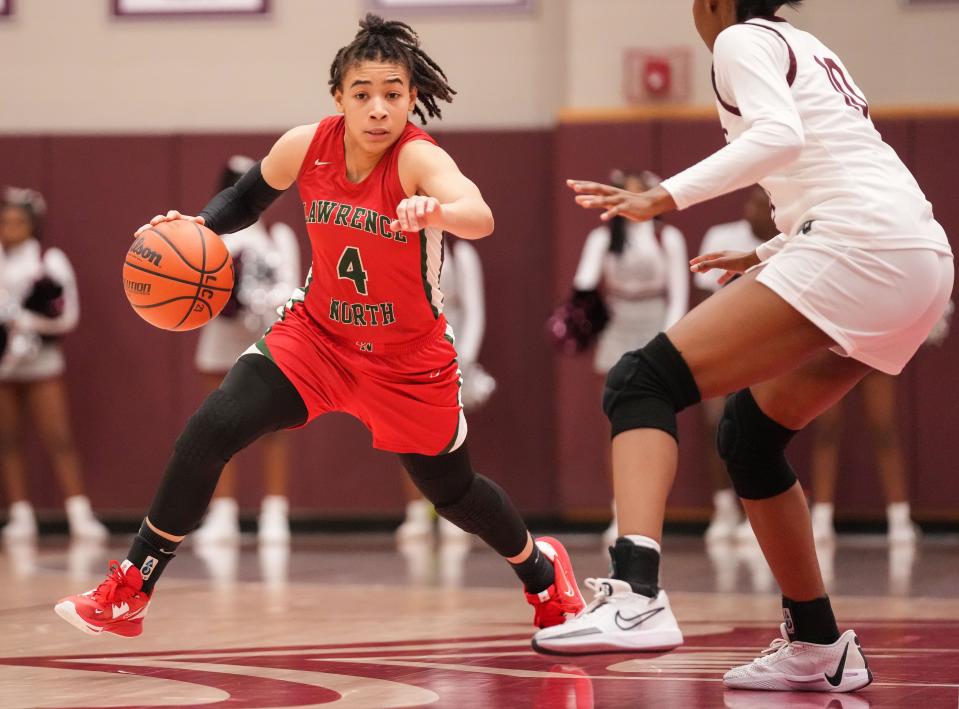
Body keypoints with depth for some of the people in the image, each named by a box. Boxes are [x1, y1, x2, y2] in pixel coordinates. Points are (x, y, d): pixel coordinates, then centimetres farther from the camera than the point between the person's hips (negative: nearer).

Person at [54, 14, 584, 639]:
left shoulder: (420, 159, -28)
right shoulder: (306, 147, -14)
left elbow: (480, 218, -49)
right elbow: (246, 199, 7)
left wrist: (438, 211, -71)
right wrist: (199, 227, -13)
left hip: (410, 359, -3)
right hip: (318, 332, 3)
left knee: (452, 491, 14)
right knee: (209, 432, -16)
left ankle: (541, 569, 47)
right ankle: (127, 596, -5)